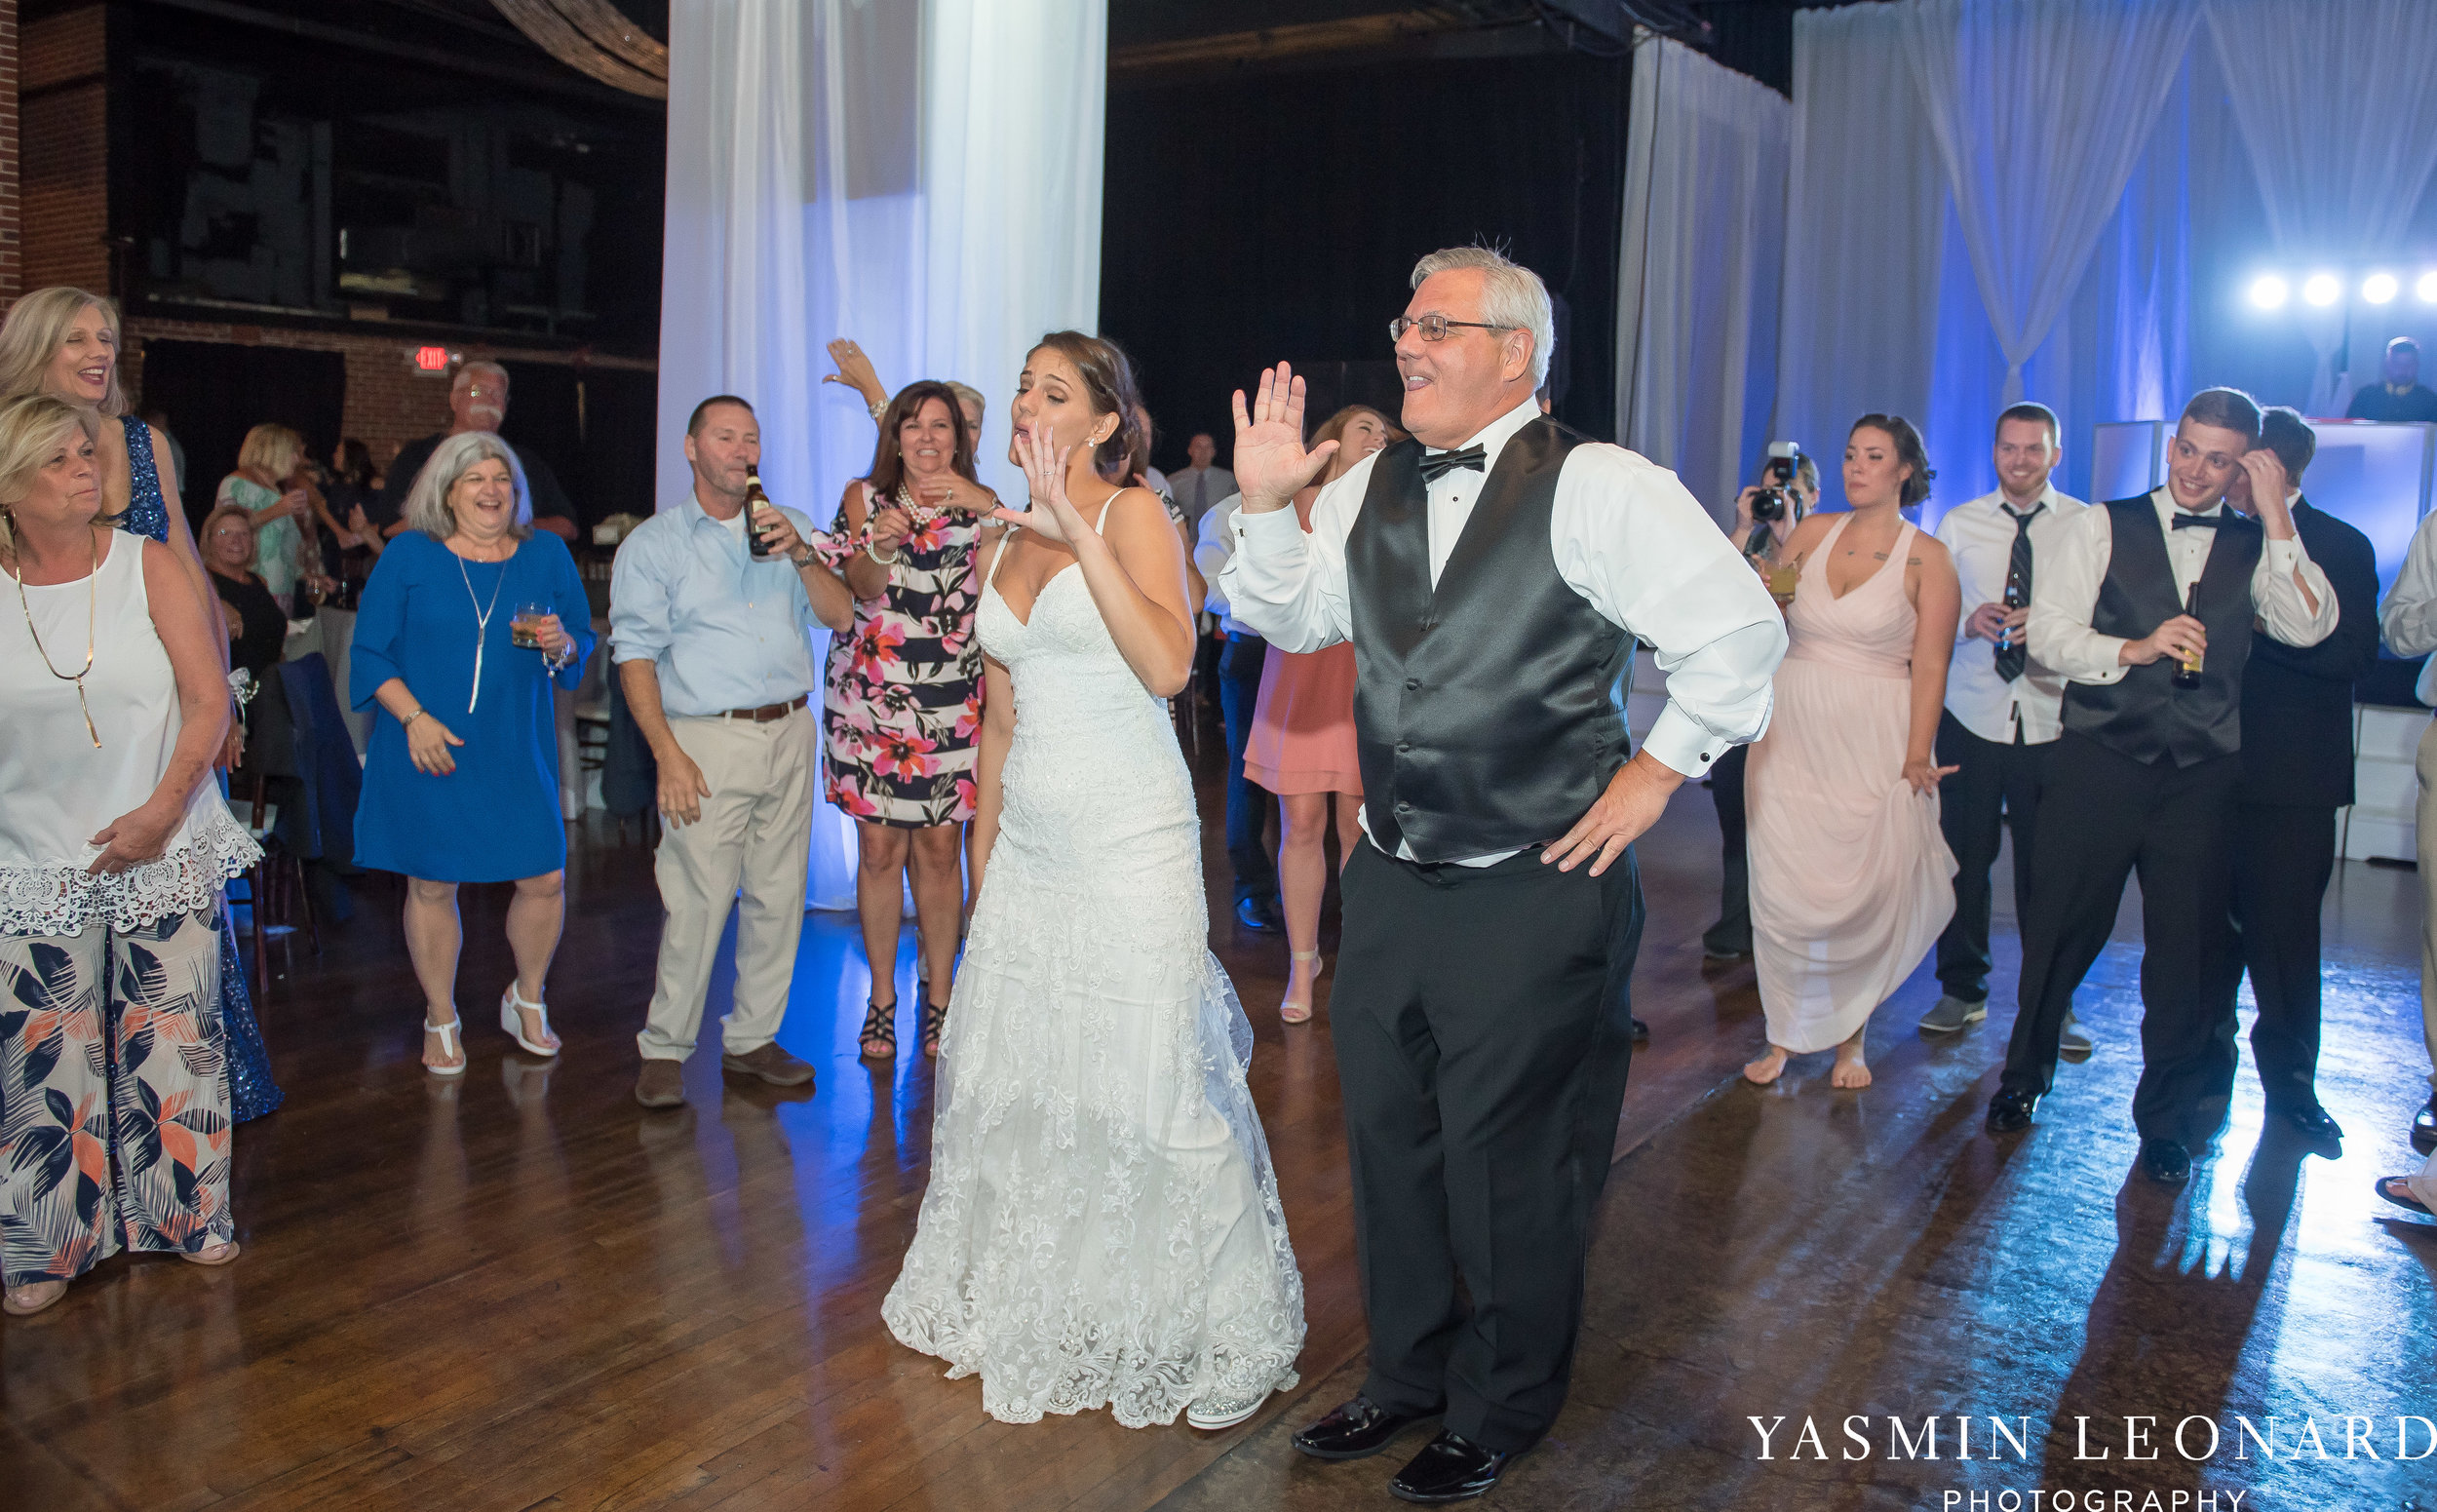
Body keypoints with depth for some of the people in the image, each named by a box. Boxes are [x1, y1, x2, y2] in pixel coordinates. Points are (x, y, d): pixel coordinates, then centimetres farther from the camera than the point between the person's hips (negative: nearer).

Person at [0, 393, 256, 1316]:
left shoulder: (148, 566, -1)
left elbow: (209, 700, -4)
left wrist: (164, 808, -14)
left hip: (167, 854, 0)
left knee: (174, 1037, 6)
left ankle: (187, 1213, 21)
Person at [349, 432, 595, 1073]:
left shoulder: (547, 554, 6)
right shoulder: (408, 556, 0)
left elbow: (583, 641, 10)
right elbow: (369, 652, -1)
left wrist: (560, 646, -13)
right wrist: (414, 717, -13)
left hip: (517, 750, 2)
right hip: (428, 751, -1)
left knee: (545, 879, 0)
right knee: (431, 885, 6)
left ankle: (527, 1001, 26)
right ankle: (441, 1020, 25)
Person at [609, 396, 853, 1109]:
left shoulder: (790, 527, 13)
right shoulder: (653, 543, 4)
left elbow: (841, 617, 5)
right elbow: (635, 655, -3)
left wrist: (801, 555, -12)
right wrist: (668, 755, -13)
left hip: (790, 734, 4)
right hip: (709, 738, -4)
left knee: (778, 896, 7)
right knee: (697, 902, -6)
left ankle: (752, 1038, 20)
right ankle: (665, 1049, 8)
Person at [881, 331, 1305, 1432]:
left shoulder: (1134, 515, -6)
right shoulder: (1001, 549, 13)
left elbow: (1167, 664, -23)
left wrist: (1078, 530, -24)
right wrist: (982, 848, 19)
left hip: (1130, 843, -7)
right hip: (1029, 844, 7)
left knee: (1147, 1081, -1)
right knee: (1014, 1074, 12)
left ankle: (1208, 1329, 17)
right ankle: (1032, 1309, 32)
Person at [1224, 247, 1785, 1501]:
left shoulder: (1598, 488, -12)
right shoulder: (1369, 489, 8)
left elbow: (1742, 631, -11)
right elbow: (1287, 618, 12)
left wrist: (1655, 770, -8)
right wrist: (1264, 504, -3)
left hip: (1534, 892, -6)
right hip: (1390, 881, 7)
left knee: (1507, 1163, 7)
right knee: (1387, 1138, 18)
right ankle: (1406, 1375, 39)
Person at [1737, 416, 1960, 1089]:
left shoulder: (1928, 558, -2)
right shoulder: (1811, 533, 7)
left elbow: (1930, 666, -7)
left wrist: (1916, 760, -13)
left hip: (1873, 744, -3)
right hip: (1791, 732, 3)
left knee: (1865, 894, 2)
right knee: (1782, 887, 2)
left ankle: (1851, 1038, 21)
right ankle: (1787, 1034, 16)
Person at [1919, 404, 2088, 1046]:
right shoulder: (1958, 524, 7)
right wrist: (1970, 621, -12)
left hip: (2053, 721, -1)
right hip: (1972, 714, 1)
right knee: (1964, 857, 7)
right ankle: (1963, 988, 24)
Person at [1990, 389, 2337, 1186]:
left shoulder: (2256, 546, 7)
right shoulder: (2101, 526, 3)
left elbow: (2308, 626, -10)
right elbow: (2049, 634, -4)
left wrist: (2279, 519, -12)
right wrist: (2136, 649, -19)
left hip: (2203, 774, 2)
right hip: (2100, 761, -1)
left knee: (2190, 948, 6)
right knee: (2060, 931, 5)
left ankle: (2167, 1120, 22)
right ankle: (2023, 1077, 27)